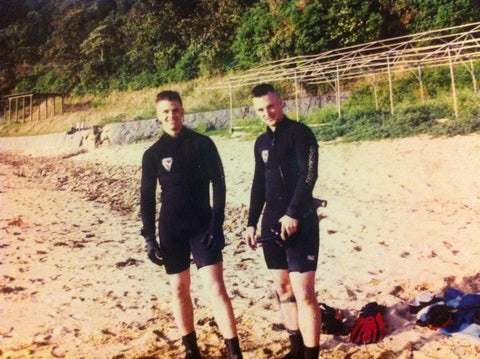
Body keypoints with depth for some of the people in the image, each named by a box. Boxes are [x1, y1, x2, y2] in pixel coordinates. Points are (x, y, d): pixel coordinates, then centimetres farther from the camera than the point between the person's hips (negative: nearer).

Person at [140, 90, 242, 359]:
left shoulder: (202, 144, -3)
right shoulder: (153, 154, 3)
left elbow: (218, 185, -5)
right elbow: (147, 198, 5)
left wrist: (216, 224, -13)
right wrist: (150, 237, -1)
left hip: (202, 225, -2)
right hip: (171, 229, 3)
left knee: (216, 287, -9)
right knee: (179, 289, 9)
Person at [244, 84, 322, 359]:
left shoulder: (300, 133, -6)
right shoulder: (262, 142, 15)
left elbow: (309, 174, -16)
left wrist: (293, 214, -23)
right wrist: (252, 222, 14)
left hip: (300, 222, -7)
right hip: (272, 223, 7)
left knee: (304, 292, -9)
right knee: (283, 288, 12)